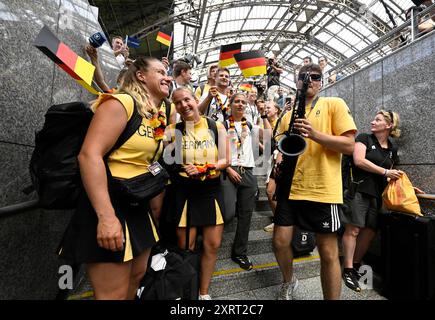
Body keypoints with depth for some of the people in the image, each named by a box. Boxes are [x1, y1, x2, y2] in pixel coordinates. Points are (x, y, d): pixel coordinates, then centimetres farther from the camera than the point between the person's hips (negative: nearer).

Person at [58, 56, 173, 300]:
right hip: (109, 202, -9)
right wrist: (106, 216, -29)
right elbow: (89, 154, -23)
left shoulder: (158, 115, 12)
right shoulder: (121, 103, -13)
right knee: (114, 293, 3)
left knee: (138, 275, 22)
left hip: (137, 205, 9)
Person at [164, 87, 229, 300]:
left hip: (211, 190, 2)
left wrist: (207, 168, -18)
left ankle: (204, 292, 33)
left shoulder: (216, 127, -1)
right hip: (184, 191, -1)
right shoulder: (173, 130, -3)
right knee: (185, 246, 9)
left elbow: (225, 160, -3)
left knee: (213, 244, 9)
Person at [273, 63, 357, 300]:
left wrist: (314, 134, -19)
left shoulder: (334, 104, 5)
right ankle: (289, 282, 37)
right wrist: (279, 158, -3)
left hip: (323, 190, -3)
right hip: (290, 187, 4)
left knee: (328, 253, 4)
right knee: (280, 242, 6)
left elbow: (349, 145, -5)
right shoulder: (288, 115, 17)